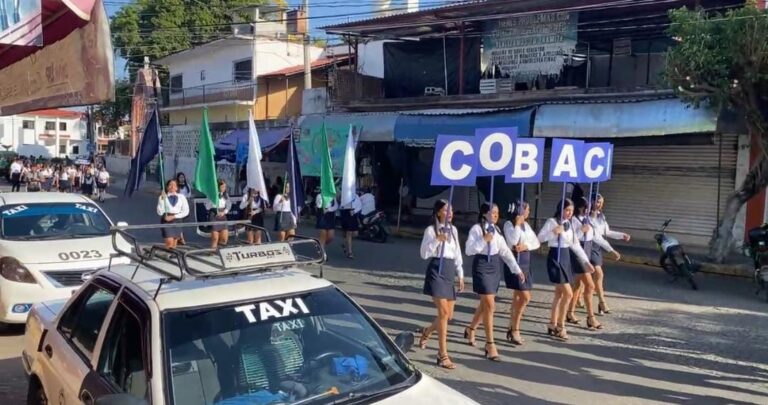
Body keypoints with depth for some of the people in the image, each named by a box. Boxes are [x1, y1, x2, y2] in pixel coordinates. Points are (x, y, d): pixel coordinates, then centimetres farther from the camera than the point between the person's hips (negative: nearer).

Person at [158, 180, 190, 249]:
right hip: (166, 221, -2)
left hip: (177, 220, 2)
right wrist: (162, 200, -13)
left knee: (174, 244, 7)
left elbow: (186, 211, 1)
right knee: (169, 242, -16)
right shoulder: (163, 197, 2)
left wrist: (174, 216, -9)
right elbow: (160, 212, -3)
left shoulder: (181, 197, 6)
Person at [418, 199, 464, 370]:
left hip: (450, 272, 7)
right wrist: (437, 240, -22)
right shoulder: (431, 230, -5)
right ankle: (443, 355, -6)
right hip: (436, 271, -7)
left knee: (448, 314, 10)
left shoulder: (453, 230, 14)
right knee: (443, 313, -12)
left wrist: (460, 275, 16)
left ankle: (426, 332, 40)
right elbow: (424, 254, -10)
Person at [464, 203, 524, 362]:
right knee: (490, 306, -8)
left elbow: (505, 251, 10)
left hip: (495, 266, 7)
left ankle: (470, 329, 41)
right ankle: (490, 345, 1)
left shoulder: (496, 229, 10)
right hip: (482, 266, -7)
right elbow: (468, 250, -16)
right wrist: (484, 240, -25)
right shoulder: (477, 228, -11)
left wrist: (517, 269, 5)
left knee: (485, 303, 16)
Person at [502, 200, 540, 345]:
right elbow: (513, 241, -25)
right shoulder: (509, 224, -9)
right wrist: (517, 223, -20)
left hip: (525, 260, 8)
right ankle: (514, 330, 2)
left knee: (518, 297, 12)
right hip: (514, 260, -8)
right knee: (525, 297, -9)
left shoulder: (526, 225, 13)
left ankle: (512, 328, 21)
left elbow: (537, 242, 10)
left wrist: (526, 246, -9)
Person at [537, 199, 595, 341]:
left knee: (559, 293, 11)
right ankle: (560, 326, 3)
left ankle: (552, 325, 21)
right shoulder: (552, 222, -11)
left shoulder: (568, 224, 12)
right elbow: (540, 238, -19)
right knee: (568, 293, -10)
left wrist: (586, 261, 9)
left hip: (566, 258, 8)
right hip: (555, 258, -8)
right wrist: (554, 232, -29)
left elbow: (575, 245, 13)